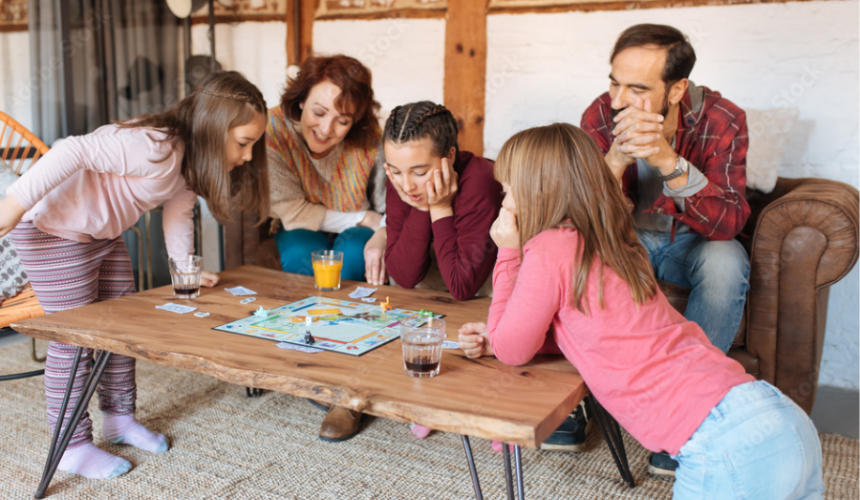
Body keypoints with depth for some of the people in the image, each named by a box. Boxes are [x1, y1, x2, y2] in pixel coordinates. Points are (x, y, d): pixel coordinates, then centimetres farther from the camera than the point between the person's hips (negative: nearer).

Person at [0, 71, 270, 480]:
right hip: (52, 229, -10)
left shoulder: (191, 162, -1)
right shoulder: (155, 148, -32)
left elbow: (177, 213, 4)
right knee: (75, 338, -4)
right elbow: (75, 153, -35)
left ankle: (118, 417, 30)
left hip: (103, 234, 10)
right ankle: (73, 447, 9)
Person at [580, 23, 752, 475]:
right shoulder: (600, 116, -18)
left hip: (690, 242, -1)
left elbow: (728, 223, -30)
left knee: (726, 261, -34)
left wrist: (667, 159, -45)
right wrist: (616, 159, -42)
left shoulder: (722, 120, -22)